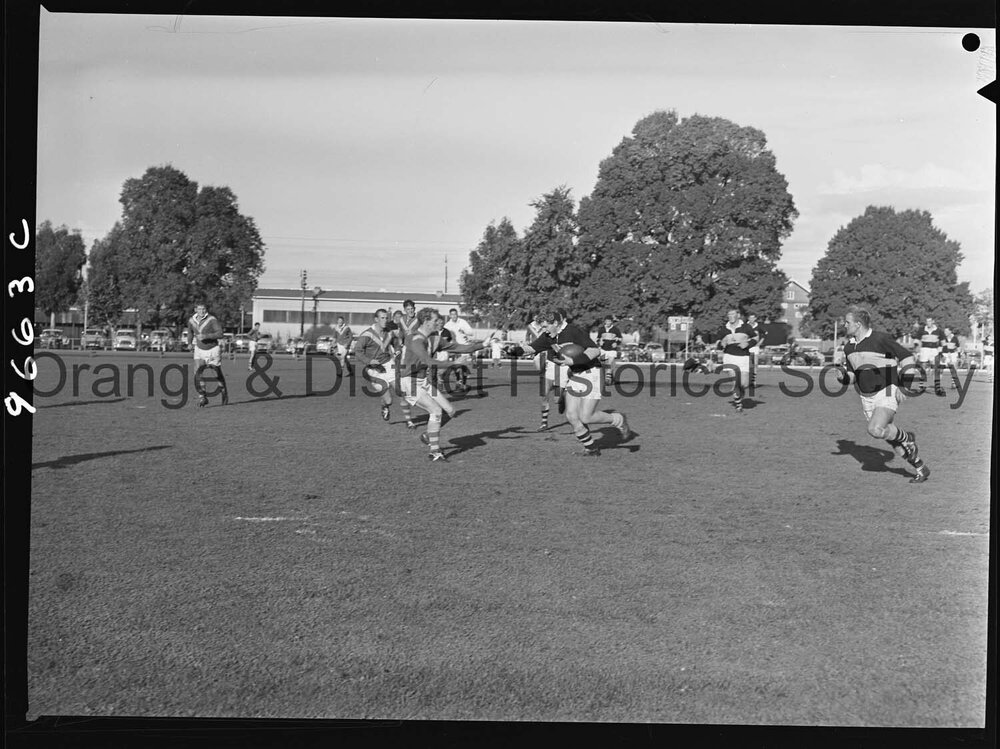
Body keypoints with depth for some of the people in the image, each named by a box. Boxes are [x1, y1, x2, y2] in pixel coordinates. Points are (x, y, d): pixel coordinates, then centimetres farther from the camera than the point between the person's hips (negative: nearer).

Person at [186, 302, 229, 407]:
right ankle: (203, 397, -10)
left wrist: (206, 336, -33)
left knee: (218, 374, 10)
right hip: (199, 350, 3)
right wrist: (191, 342, 23)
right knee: (197, 374, -16)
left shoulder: (212, 319, -17)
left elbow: (220, 333, -24)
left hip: (213, 350, -3)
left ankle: (224, 392, 36)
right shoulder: (191, 321, -2)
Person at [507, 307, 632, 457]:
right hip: (575, 375, 8)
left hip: (591, 373, -8)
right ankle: (591, 448, 17)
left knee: (586, 417, -12)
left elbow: (595, 350, -27)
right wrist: (515, 350, -12)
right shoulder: (549, 336, 1)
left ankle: (618, 420, 13)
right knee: (571, 416, 0)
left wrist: (572, 361, -34)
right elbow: (531, 348, 8)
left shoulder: (574, 332, -22)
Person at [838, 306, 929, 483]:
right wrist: (843, 375, -9)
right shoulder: (849, 347, 5)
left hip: (887, 393, -7)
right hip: (867, 398, 7)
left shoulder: (881, 339, -16)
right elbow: (852, 374, 15)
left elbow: (906, 357, -9)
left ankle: (906, 437, 2)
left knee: (875, 430, -28)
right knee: (890, 437, 9)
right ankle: (921, 470, 25)